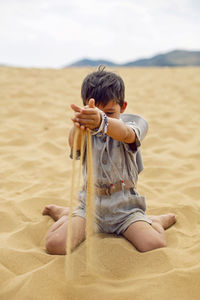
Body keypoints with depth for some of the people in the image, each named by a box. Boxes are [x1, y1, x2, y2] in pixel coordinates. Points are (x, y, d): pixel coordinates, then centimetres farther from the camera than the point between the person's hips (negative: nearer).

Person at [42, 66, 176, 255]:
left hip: (124, 208, -1)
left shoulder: (133, 122, -6)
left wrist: (102, 122, -57)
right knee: (54, 245, -19)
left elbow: (126, 134, -32)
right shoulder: (85, 130, -3)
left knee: (155, 246, -24)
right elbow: (74, 144, -29)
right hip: (91, 205, 2)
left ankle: (155, 222, 13)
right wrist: (79, 126, -55)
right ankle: (66, 215, 17)